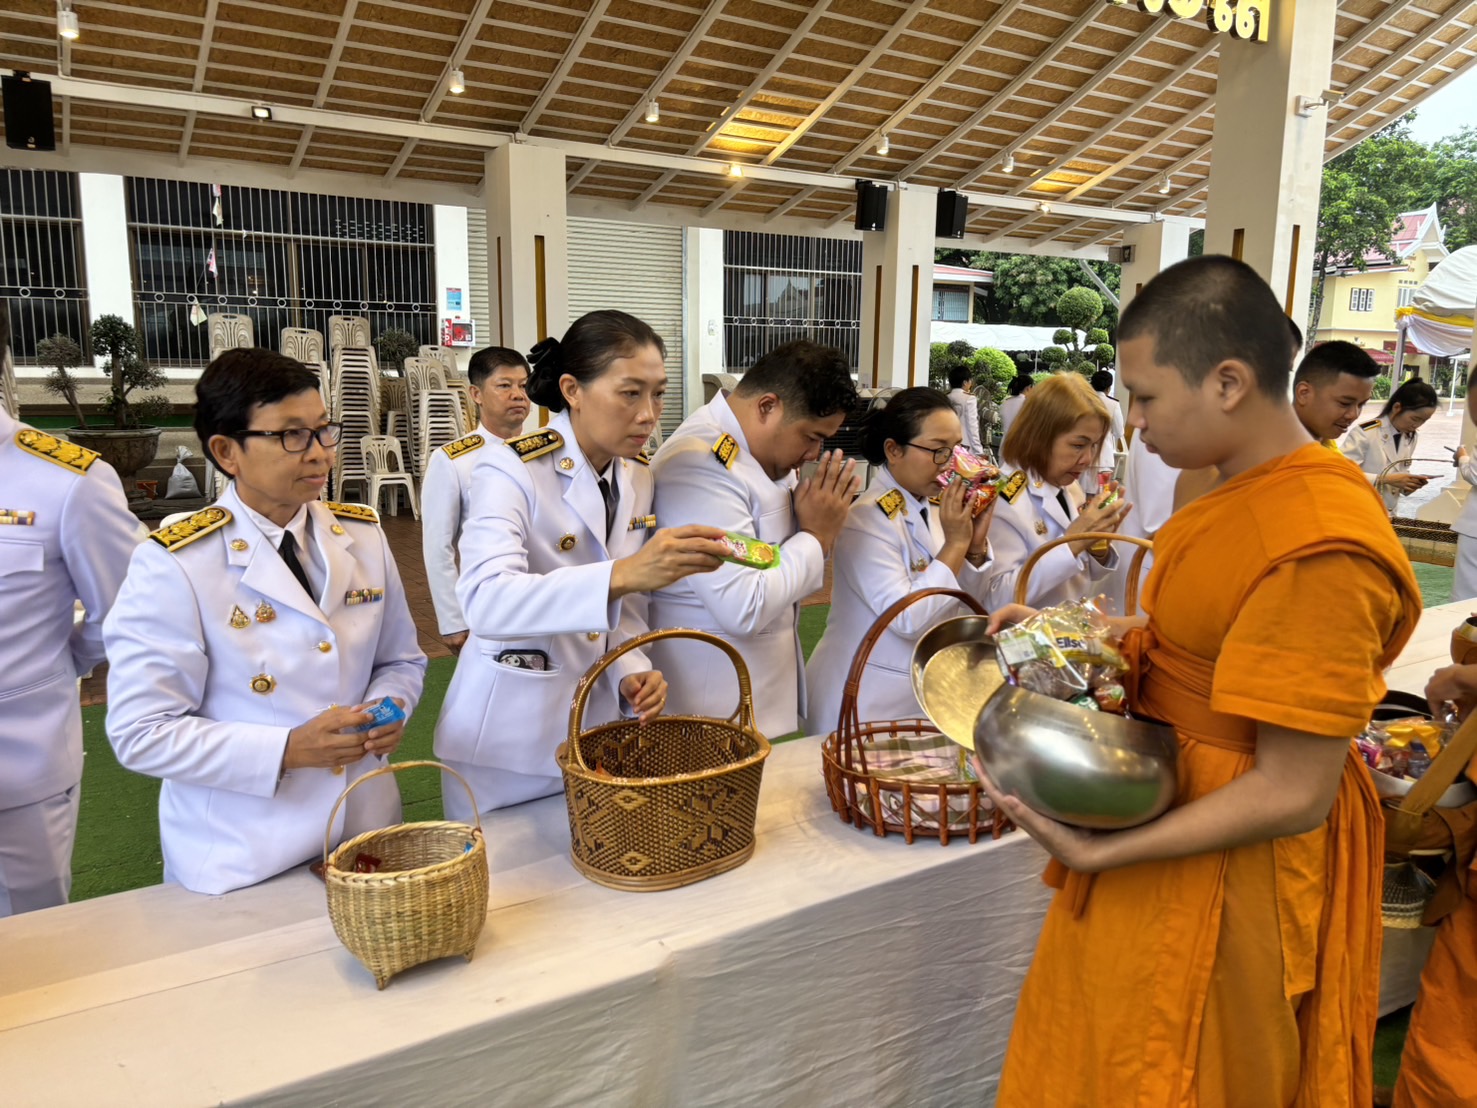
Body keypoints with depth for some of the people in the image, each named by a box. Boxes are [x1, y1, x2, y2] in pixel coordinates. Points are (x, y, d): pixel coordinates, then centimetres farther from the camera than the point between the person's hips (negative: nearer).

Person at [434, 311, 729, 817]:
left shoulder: (640, 477, 1)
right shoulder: (511, 468, -17)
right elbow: (486, 601, -34)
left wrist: (632, 671, -11)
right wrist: (623, 573, -46)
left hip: (603, 727, 5)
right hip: (510, 738, -5)